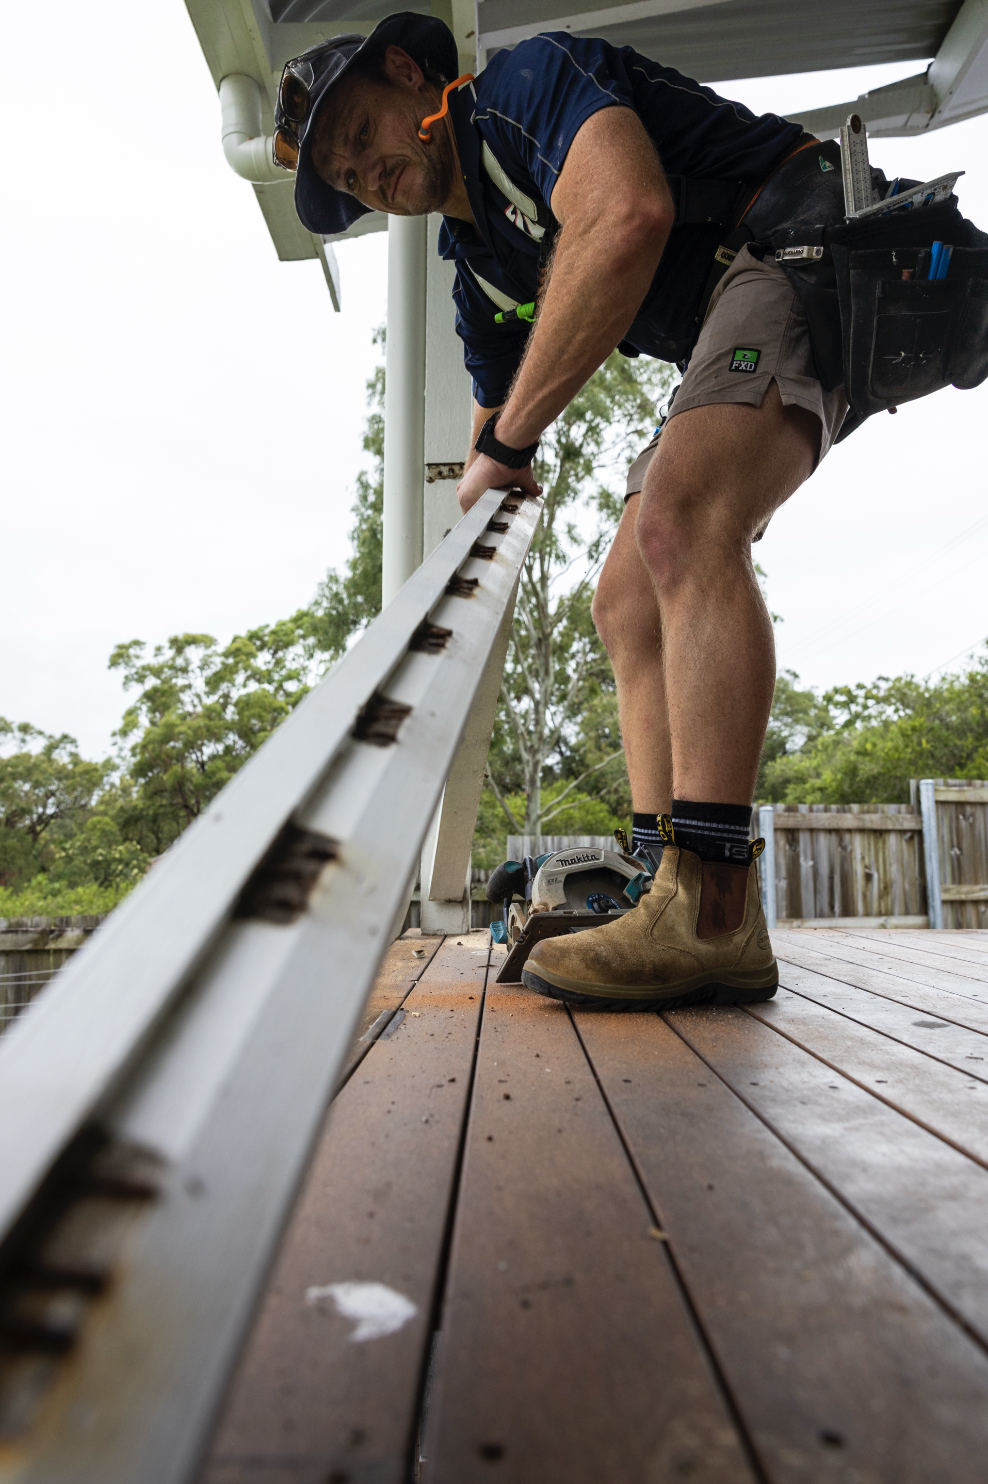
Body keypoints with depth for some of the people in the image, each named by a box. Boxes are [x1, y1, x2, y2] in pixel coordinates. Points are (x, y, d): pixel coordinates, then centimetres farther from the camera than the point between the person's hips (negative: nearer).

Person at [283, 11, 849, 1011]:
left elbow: (627, 217, -28)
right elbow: (492, 421, 23)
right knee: (629, 608, -3)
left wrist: (511, 441, -24)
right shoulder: (479, 271, 16)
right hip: (724, 336, 9)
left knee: (679, 520, -32)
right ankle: (666, 890, -7)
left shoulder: (530, 78, -7)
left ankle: (712, 917, -36)